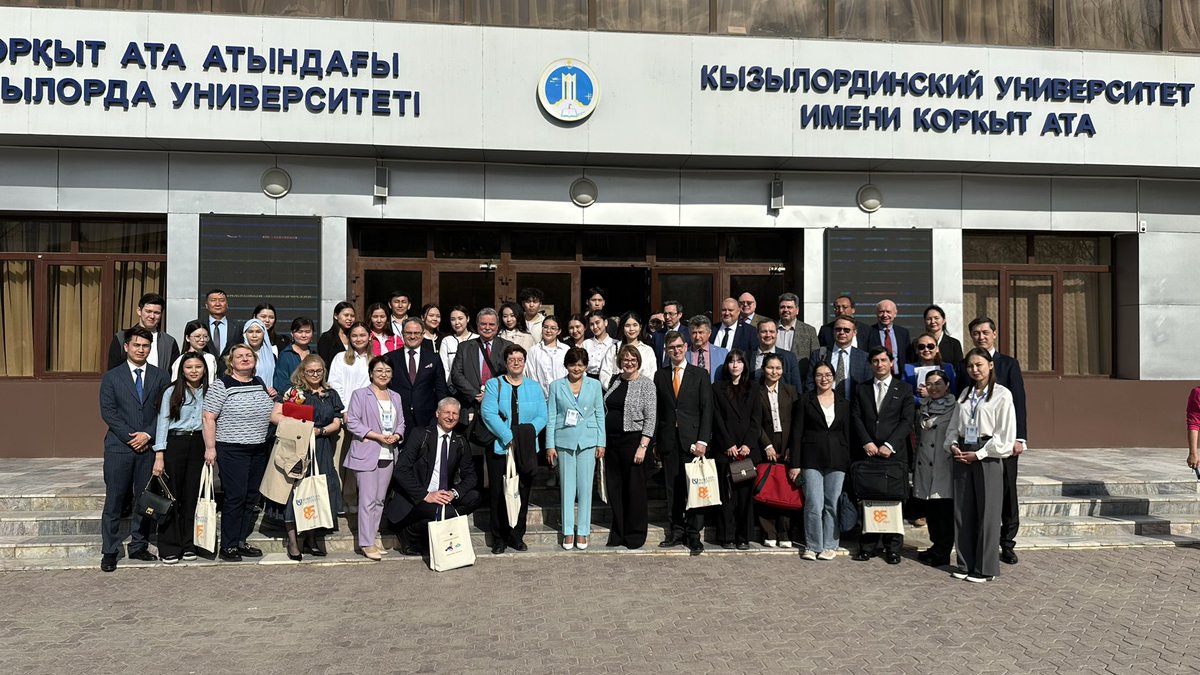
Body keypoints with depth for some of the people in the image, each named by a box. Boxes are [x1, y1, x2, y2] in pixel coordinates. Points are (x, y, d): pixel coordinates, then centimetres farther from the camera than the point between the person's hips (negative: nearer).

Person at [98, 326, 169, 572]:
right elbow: (108, 411, -2)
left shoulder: (159, 377, 8)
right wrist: (130, 437, -10)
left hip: (149, 447, 2)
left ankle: (139, 546, 16)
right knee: (114, 500, 0)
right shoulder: (112, 377, 5)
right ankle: (110, 551, 7)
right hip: (119, 447, -1)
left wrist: (147, 434, -9)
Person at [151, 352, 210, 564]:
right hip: (175, 444, -2)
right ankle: (169, 548, 7)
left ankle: (188, 545, 15)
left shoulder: (208, 392, 9)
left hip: (199, 445, 3)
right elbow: (163, 423, -2)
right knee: (171, 496, -1)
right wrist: (159, 457, -8)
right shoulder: (171, 393, 0)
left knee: (193, 495, 4)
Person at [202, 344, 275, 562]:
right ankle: (228, 546, 4)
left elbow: (271, 413, 25)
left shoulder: (260, 383, 12)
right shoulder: (221, 385, -7)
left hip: (259, 450, 7)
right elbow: (208, 418, -10)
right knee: (235, 497, -6)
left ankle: (241, 542, 20)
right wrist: (210, 448, -14)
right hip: (232, 450, -7)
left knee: (251, 497, 9)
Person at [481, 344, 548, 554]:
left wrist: (528, 433, -15)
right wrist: (508, 438, -18)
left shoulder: (534, 387, 11)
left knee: (523, 493, 5)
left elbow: (542, 416, 4)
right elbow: (488, 413, -10)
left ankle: (517, 536, 16)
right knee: (499, 494, 0)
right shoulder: (494, 385, 3)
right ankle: (499, 538, 10)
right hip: (500, 448, -2)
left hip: (527, 449, 2)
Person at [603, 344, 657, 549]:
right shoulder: (616, 382, 11)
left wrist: (643, 446, -16)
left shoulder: (646, 383, -5)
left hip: (633, 440, -5)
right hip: (612, 441, 5)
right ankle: (618, 534, 20)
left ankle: (635, 535, 13)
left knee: (635, 488, 1)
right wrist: (602, 442, 10)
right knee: (615, 487, 9)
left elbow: (650, 417, -9)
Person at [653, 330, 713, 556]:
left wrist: (702, 441, -10)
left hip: (692, 440, -2)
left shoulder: (700, 375, 4)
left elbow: (707, 409, -1)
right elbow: (657, 410, 8)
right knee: (673, 489, 7)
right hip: (668, 440, 2)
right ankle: (676, 532, 16)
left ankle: (693, 535, 6)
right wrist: (656, 442, 3)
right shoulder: (660, 376, 10)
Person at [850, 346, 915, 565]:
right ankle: (867, 545, 7)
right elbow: (856, 418, 7)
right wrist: (866, 442, -7)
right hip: (867, 453, 2)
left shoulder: (904, 389, 8)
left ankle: (893, 548, 6)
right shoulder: (861, 390, 15)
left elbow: (907, 421, 1)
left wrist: (889, 445, -9)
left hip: (894, 454, -2)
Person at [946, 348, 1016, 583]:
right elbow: (953, 426, 17)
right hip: (962, 456, 5)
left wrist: (979, 454, -12)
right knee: (963, 511, 7)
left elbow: (1006, 435, -9)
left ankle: (985, 568, 8)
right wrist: (953, 445, -3)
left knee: (987, 513, -1)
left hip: (987, 457, -5)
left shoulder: (1002, 395, -3)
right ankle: (966, 565, 17)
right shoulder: (965, 394, 14)